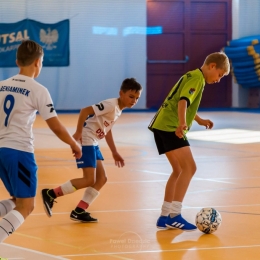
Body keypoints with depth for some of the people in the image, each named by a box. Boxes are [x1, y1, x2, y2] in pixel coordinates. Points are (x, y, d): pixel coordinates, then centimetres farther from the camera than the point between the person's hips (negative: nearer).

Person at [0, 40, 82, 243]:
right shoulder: (38, 90, -7)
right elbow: (56, 127, -6)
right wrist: (74, 144, 11)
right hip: (19, 151, -7)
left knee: (18, 202, 21)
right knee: (25, 207, -1)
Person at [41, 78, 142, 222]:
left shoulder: (118, 110, 12)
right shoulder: (111, 105, -17)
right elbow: (84, 111, -25)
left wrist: (114, 152, 26)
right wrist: (78, 132, -28)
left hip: (93, 143, 10)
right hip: (85, 141, -10)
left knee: (101, 179, 7)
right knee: (89, 180, -12)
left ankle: (79, 211, 10)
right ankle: (50, 194, -6)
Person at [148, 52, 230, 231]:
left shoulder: (193, 76, 21)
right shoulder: (197, 78, -10)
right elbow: (183, 101, -26)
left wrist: (199, 120, 44)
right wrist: (182, 123, -41)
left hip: (163, 126, 11)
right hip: (170, 127, -11)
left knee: (180, 170, 15)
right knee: (189, 168, -14)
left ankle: (165, 217, 16)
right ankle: (174, 215, -17)